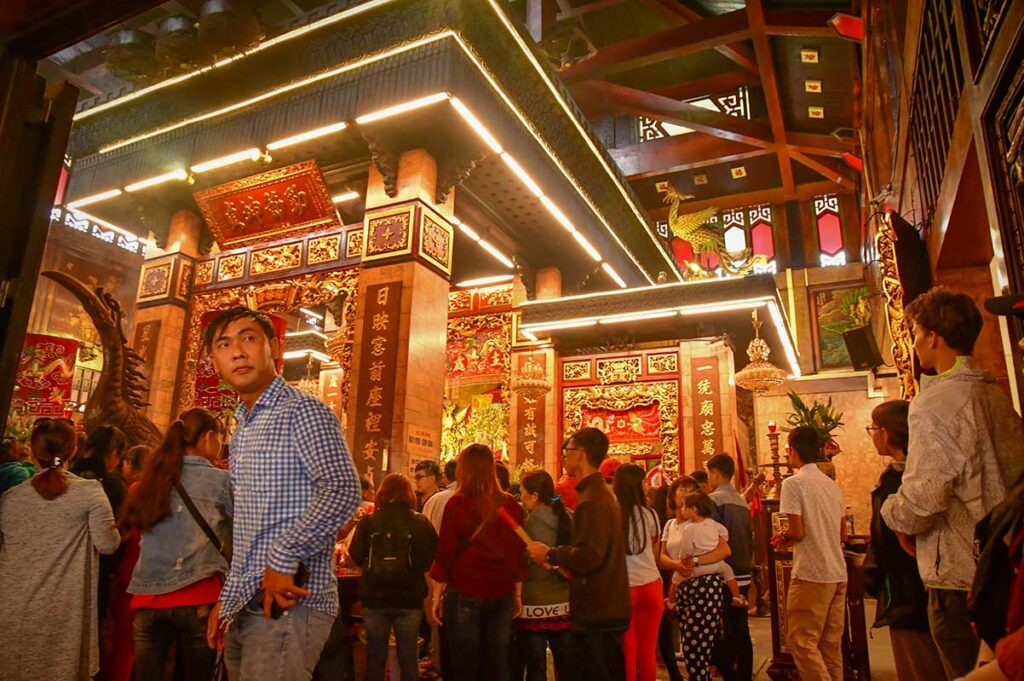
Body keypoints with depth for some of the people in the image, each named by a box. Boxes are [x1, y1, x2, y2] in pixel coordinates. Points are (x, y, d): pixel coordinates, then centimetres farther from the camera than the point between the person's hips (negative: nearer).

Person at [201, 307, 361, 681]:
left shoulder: (302, 411, -12)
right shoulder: (241, 431, 16)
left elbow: (342, 491, -26)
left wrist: (282, 559, -21)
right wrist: (227, 599, 19)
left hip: (288, 604, -8)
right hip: (245, 609, 8)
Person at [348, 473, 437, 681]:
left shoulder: (369, 521, -4)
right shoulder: (420, 522, -5)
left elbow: (356, 557, 0)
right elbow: (432, 559, -3)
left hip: (374, 598, 0)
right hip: (409, 599, 0)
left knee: (375, 657, 13)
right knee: (408, 658, 11)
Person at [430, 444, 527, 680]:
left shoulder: (457, 503, -10)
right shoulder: (510, 505, 0)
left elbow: (444, 555, -8)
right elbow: (519, 555, 5)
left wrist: (436, 596, 1)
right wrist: (517, 595, 15)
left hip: (465, 595, -3)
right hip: (502, 597, 3)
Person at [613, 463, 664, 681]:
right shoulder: (650, 515, -2)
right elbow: (655, 555, 9)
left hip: (623, 588, -2)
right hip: (650, 586, 2)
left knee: (628, 652, 9)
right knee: (647, 650, 13)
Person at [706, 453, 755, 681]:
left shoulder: (714, 499, -11)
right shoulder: (742, 500, 11)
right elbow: (749, 538, 17)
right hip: (743, 574, 7)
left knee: (720, 633, 0)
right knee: (741, 631, 11)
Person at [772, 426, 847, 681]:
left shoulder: (793, 483, -11)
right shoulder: (832, 484, 12)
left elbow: (797, 531, -16)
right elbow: (842, 534, 17)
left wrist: (782, 537, 5)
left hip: (811, 574, -8)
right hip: (838, 573, 8)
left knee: (802, 641, 0)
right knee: (831, 643, 14)